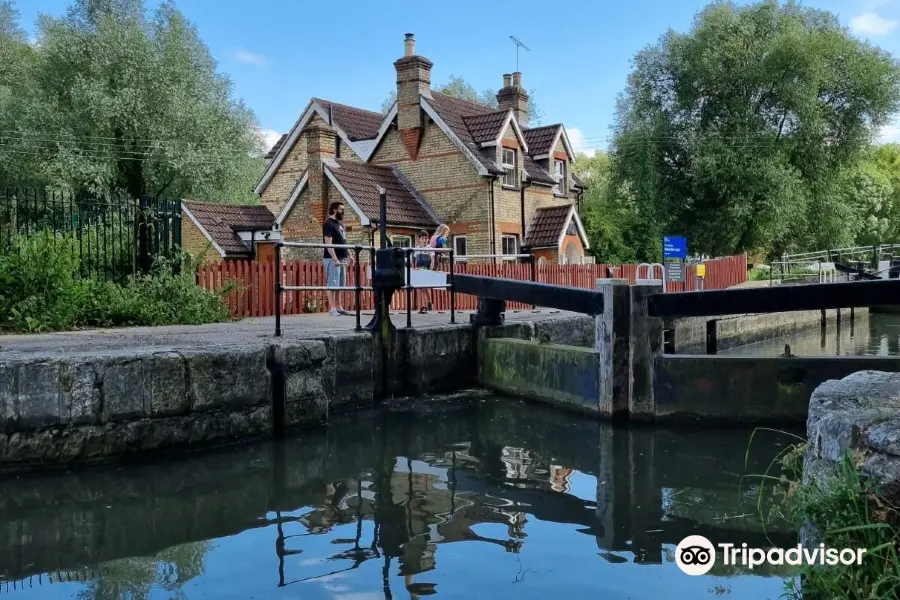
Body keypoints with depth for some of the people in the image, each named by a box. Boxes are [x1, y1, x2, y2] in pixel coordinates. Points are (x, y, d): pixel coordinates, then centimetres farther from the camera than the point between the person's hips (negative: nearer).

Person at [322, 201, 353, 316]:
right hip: (332, 259, -9)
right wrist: (335, 259, -24)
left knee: (339, 285, 12)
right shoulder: (328, 224, -10)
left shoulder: (340, 224, 17)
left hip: (342, 259, 9)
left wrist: (348, 255, 16)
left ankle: (338, 308, 17)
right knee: (332, 284, -7)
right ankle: (332, 309, -7)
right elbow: (328, 244, -18)